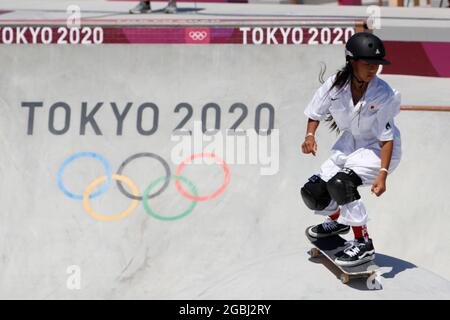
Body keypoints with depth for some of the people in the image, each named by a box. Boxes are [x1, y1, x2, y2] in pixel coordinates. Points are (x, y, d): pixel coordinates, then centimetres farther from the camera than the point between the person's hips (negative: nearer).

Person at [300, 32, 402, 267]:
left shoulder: (383, 95, -25)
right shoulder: (335, 85, -16)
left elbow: (387, 138, -22)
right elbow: (315, 113, 2)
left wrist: (383, 173, -30)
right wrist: (310, 136, -17)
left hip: (378, 150, -5)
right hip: (348, 146, 5)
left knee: (341, 183, -30)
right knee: (313, 193, 1)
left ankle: (363, 243, -18)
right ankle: (338, 221, 37)